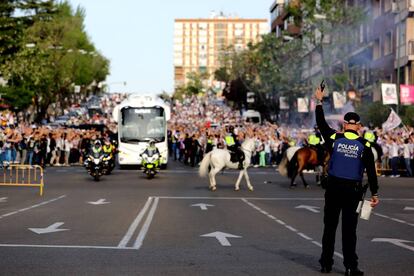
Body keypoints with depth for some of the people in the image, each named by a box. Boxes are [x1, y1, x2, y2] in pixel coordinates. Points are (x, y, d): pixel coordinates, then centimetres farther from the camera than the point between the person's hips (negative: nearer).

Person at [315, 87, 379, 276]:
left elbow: (321, 124, 12)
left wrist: (319, 101, 21)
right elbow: (371, 171, -4)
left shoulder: (334, 139, -4)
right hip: (353, 190, -1)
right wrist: (374, 193, 4)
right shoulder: (364, 145, -6)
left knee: (329, 227, 11)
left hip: (333, 188, 1)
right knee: (349, 229, 3)